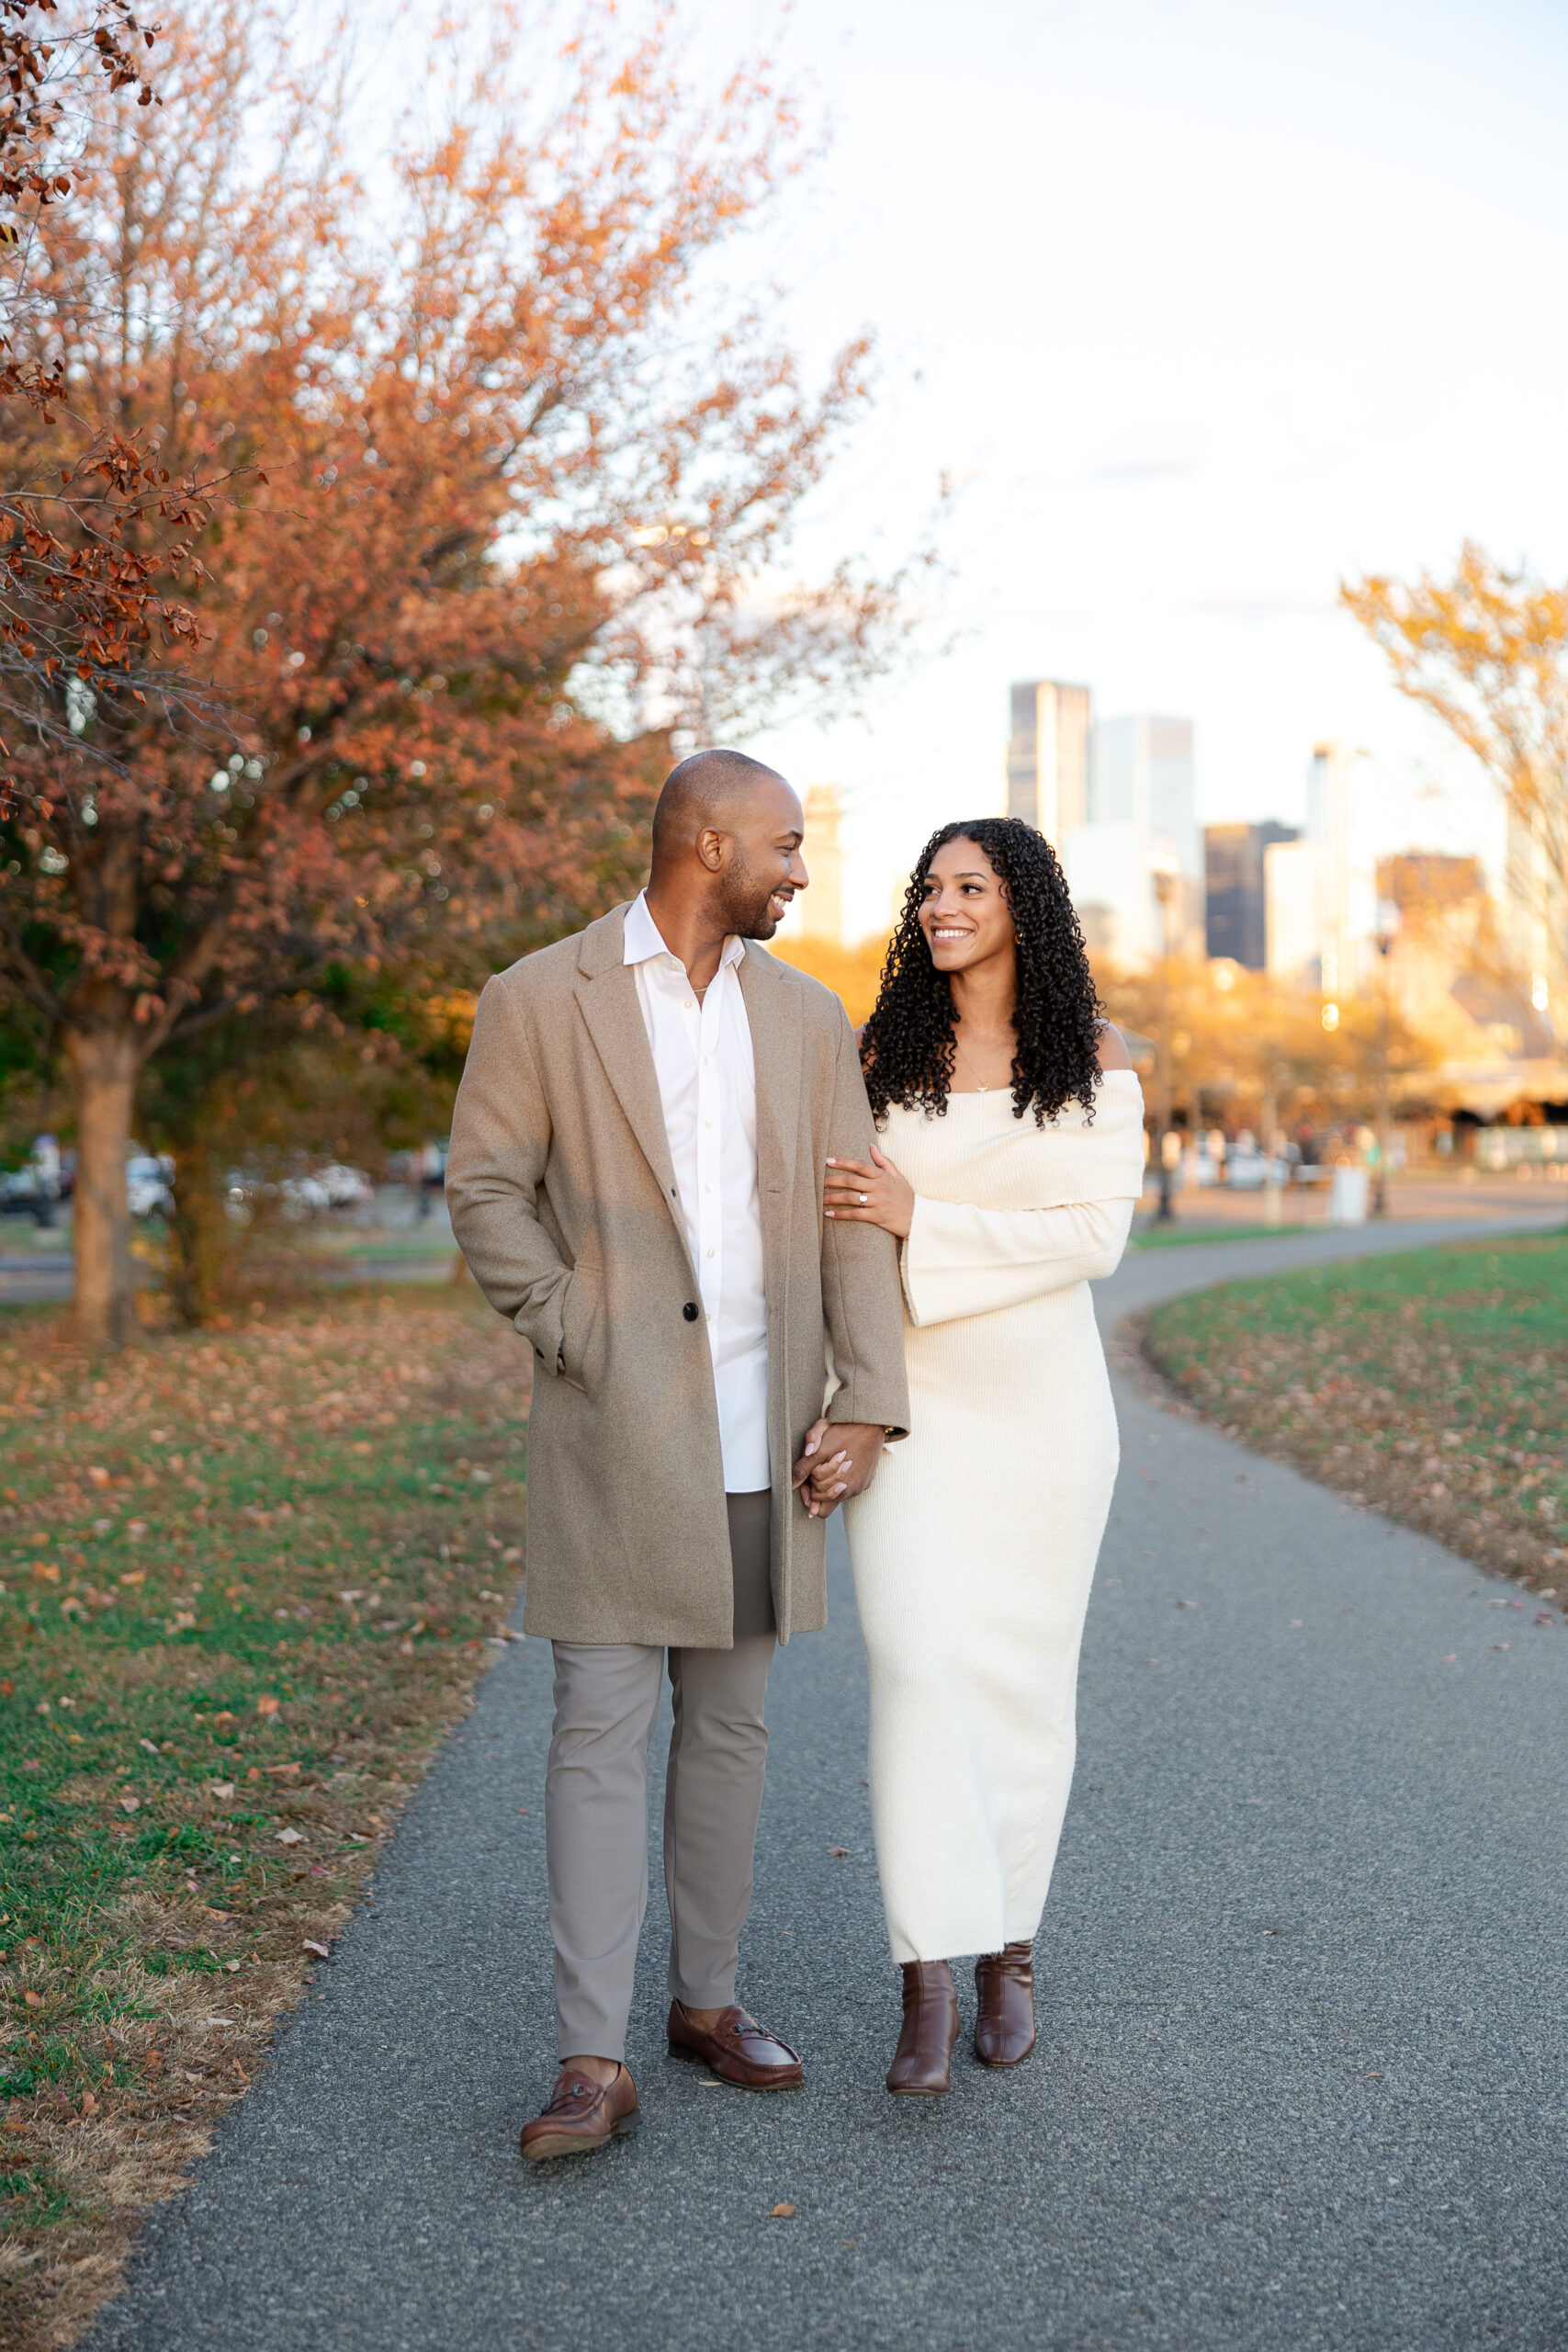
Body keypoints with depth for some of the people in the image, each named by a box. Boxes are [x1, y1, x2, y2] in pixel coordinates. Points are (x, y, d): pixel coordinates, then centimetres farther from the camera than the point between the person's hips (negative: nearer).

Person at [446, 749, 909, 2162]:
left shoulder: (806, 1017, 10)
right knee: (603, 1732, -4)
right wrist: (574, 1339, -10)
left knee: (731, 1725, 12)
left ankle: (708, 2000, 26)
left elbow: (854, 1218, 6)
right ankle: (594, 2064, -2)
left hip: (762, 1437, 4)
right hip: (615, 1430, -4)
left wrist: (869, 1400, -3)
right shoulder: (541, 1000, -2)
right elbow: (487, 1189, -1)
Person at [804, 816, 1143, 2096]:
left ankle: (1009, 1943, 25)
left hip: (1042, 1399, 0)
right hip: (913, 1399, 0)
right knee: (918, 1666, -10)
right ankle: (929, 1990, -9)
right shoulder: (884, 1052, 5)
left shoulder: (1093, 1059, 1)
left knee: (1023, 1671, 8)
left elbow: (1095, 1231, -9)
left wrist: (924, 1220, -16)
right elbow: (852, 1220, 9)